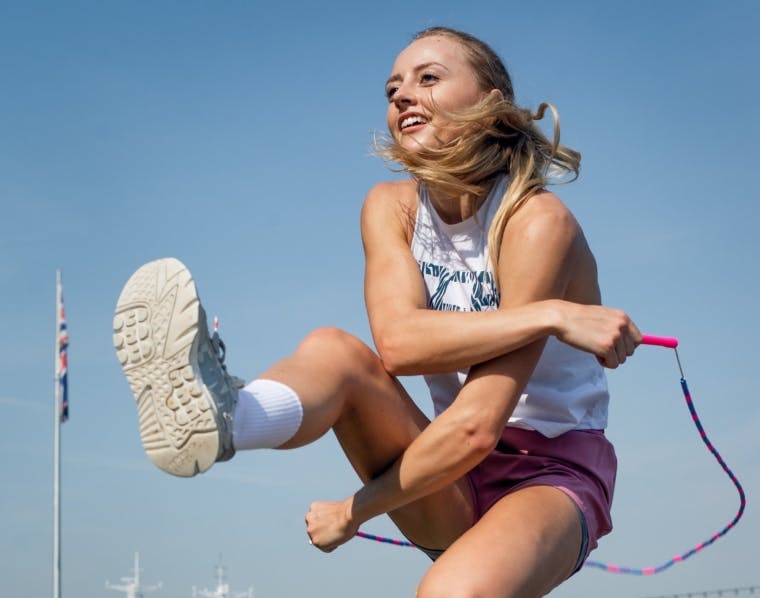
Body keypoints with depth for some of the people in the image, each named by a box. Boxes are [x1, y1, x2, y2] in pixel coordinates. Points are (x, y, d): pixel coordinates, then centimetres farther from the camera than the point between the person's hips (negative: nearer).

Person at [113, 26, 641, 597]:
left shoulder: (537, 221, -18)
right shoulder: (391, 207, 1)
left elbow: (476, 426, -25)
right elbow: (397, 342, -21)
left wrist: (354, 511, -18)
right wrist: (550, 316, -28)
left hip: (553, 472, -5)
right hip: (452, 492, 5)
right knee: (332, 348, -21)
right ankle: (217, 416, -50)